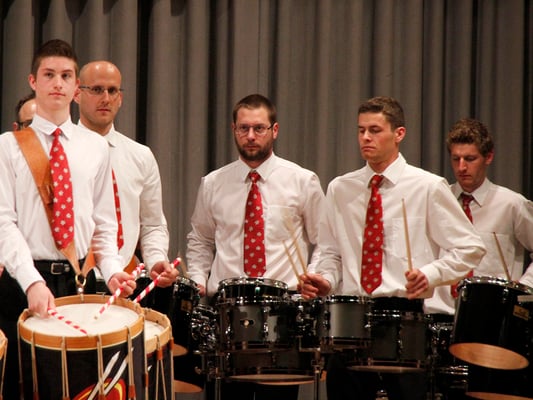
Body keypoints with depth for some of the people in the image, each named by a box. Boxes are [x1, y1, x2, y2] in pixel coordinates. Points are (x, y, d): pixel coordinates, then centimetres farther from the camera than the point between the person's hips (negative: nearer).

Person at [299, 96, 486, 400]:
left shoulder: (428, 187, 1)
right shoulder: (340, 189, 11)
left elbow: (470, 248, 0)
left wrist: (430, 274, -15)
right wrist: (325, 279, -2)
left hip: (405, 318, -3)